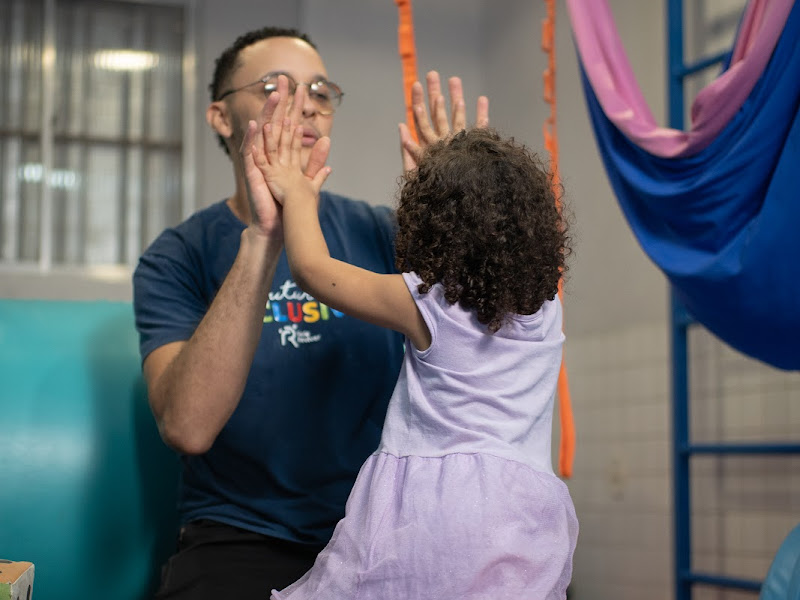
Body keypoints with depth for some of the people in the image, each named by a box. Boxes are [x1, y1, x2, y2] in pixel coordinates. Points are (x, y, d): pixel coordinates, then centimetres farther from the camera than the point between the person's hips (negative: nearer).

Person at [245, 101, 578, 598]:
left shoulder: (427, 305, -4)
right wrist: (445, 168, 42)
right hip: (526, 506, 4)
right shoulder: (547, 309, 9)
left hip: (429, 502, -4)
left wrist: (297, 193, 22)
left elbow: (313, 267, 6)